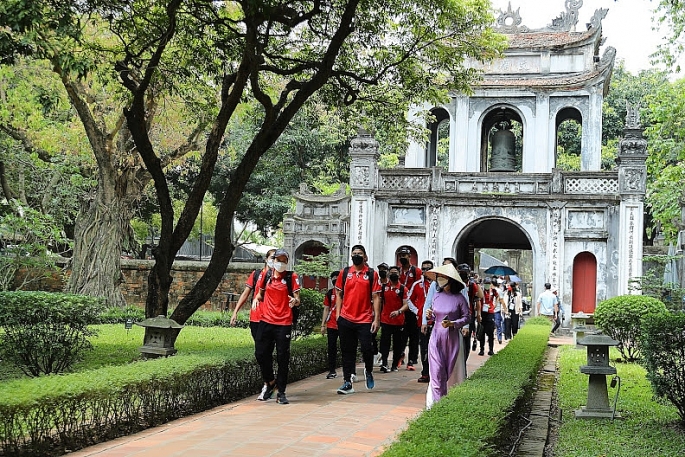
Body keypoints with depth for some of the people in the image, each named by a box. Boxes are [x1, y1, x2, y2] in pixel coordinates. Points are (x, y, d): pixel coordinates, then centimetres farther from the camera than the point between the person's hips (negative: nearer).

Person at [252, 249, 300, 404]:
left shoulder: (292, 277, -1)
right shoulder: (266, 275, 8)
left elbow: (297, 299, -4)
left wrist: (295, 301, -27)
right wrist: (256, 299, -2)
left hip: (284, 323, -3)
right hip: (266, 321, 3)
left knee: (283, 358, 0)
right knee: (261, 353, 3)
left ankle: (281, 392, 9)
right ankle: (270, 382, 27)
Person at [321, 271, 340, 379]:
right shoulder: (330, 293, 8)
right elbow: (326, 309, 12)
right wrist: (323, 325, 7)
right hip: (332, 324, 3)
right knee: (331, 347, 3)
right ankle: (332, 371, 10)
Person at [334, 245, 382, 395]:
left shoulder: (372, 274, 2)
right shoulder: (344, 272, 8)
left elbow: (376, 297, 0)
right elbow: (339, 294, 13)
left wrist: (377, 319, -5)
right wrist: (338, 314, 4)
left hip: (365, 320, -2)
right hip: (346, 319, 2)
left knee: (366, 348, -5)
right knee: (347, 351, 5)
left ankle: (368, 371, 26)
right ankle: (347, 382, 12)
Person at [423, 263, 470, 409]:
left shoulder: (459, 298, -7)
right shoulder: (437, 295, 6)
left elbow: (467, 317, -3)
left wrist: (452, 323, -16)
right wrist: (430, 314, -3)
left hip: (452, 337, -3)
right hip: (436, 336, 3)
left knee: (453, 369, 4)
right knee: (437, 369, -2)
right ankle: (437, 401, 1)